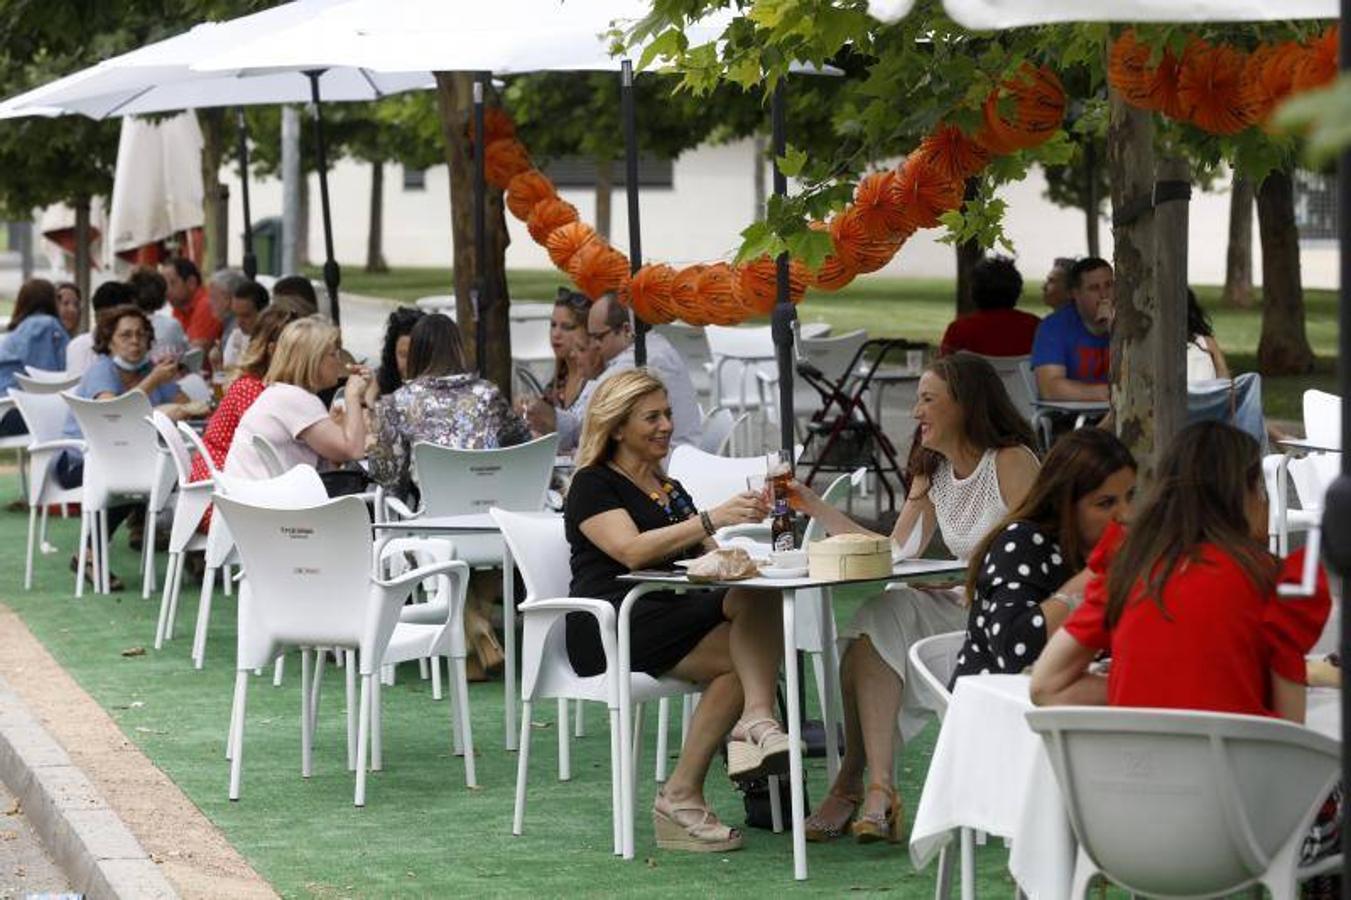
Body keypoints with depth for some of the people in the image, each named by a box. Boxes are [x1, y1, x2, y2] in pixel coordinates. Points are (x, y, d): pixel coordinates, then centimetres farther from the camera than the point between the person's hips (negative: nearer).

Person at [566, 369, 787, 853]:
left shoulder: (670, 490, 26)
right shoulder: (593, 486, 2)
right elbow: (631, 550, -16)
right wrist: (710, 520, -28)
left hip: (673, 612, 7)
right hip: (609, 627, -6)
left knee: (759, 600, -25)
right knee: (741, 659, -28)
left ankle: (754, 720, -46)